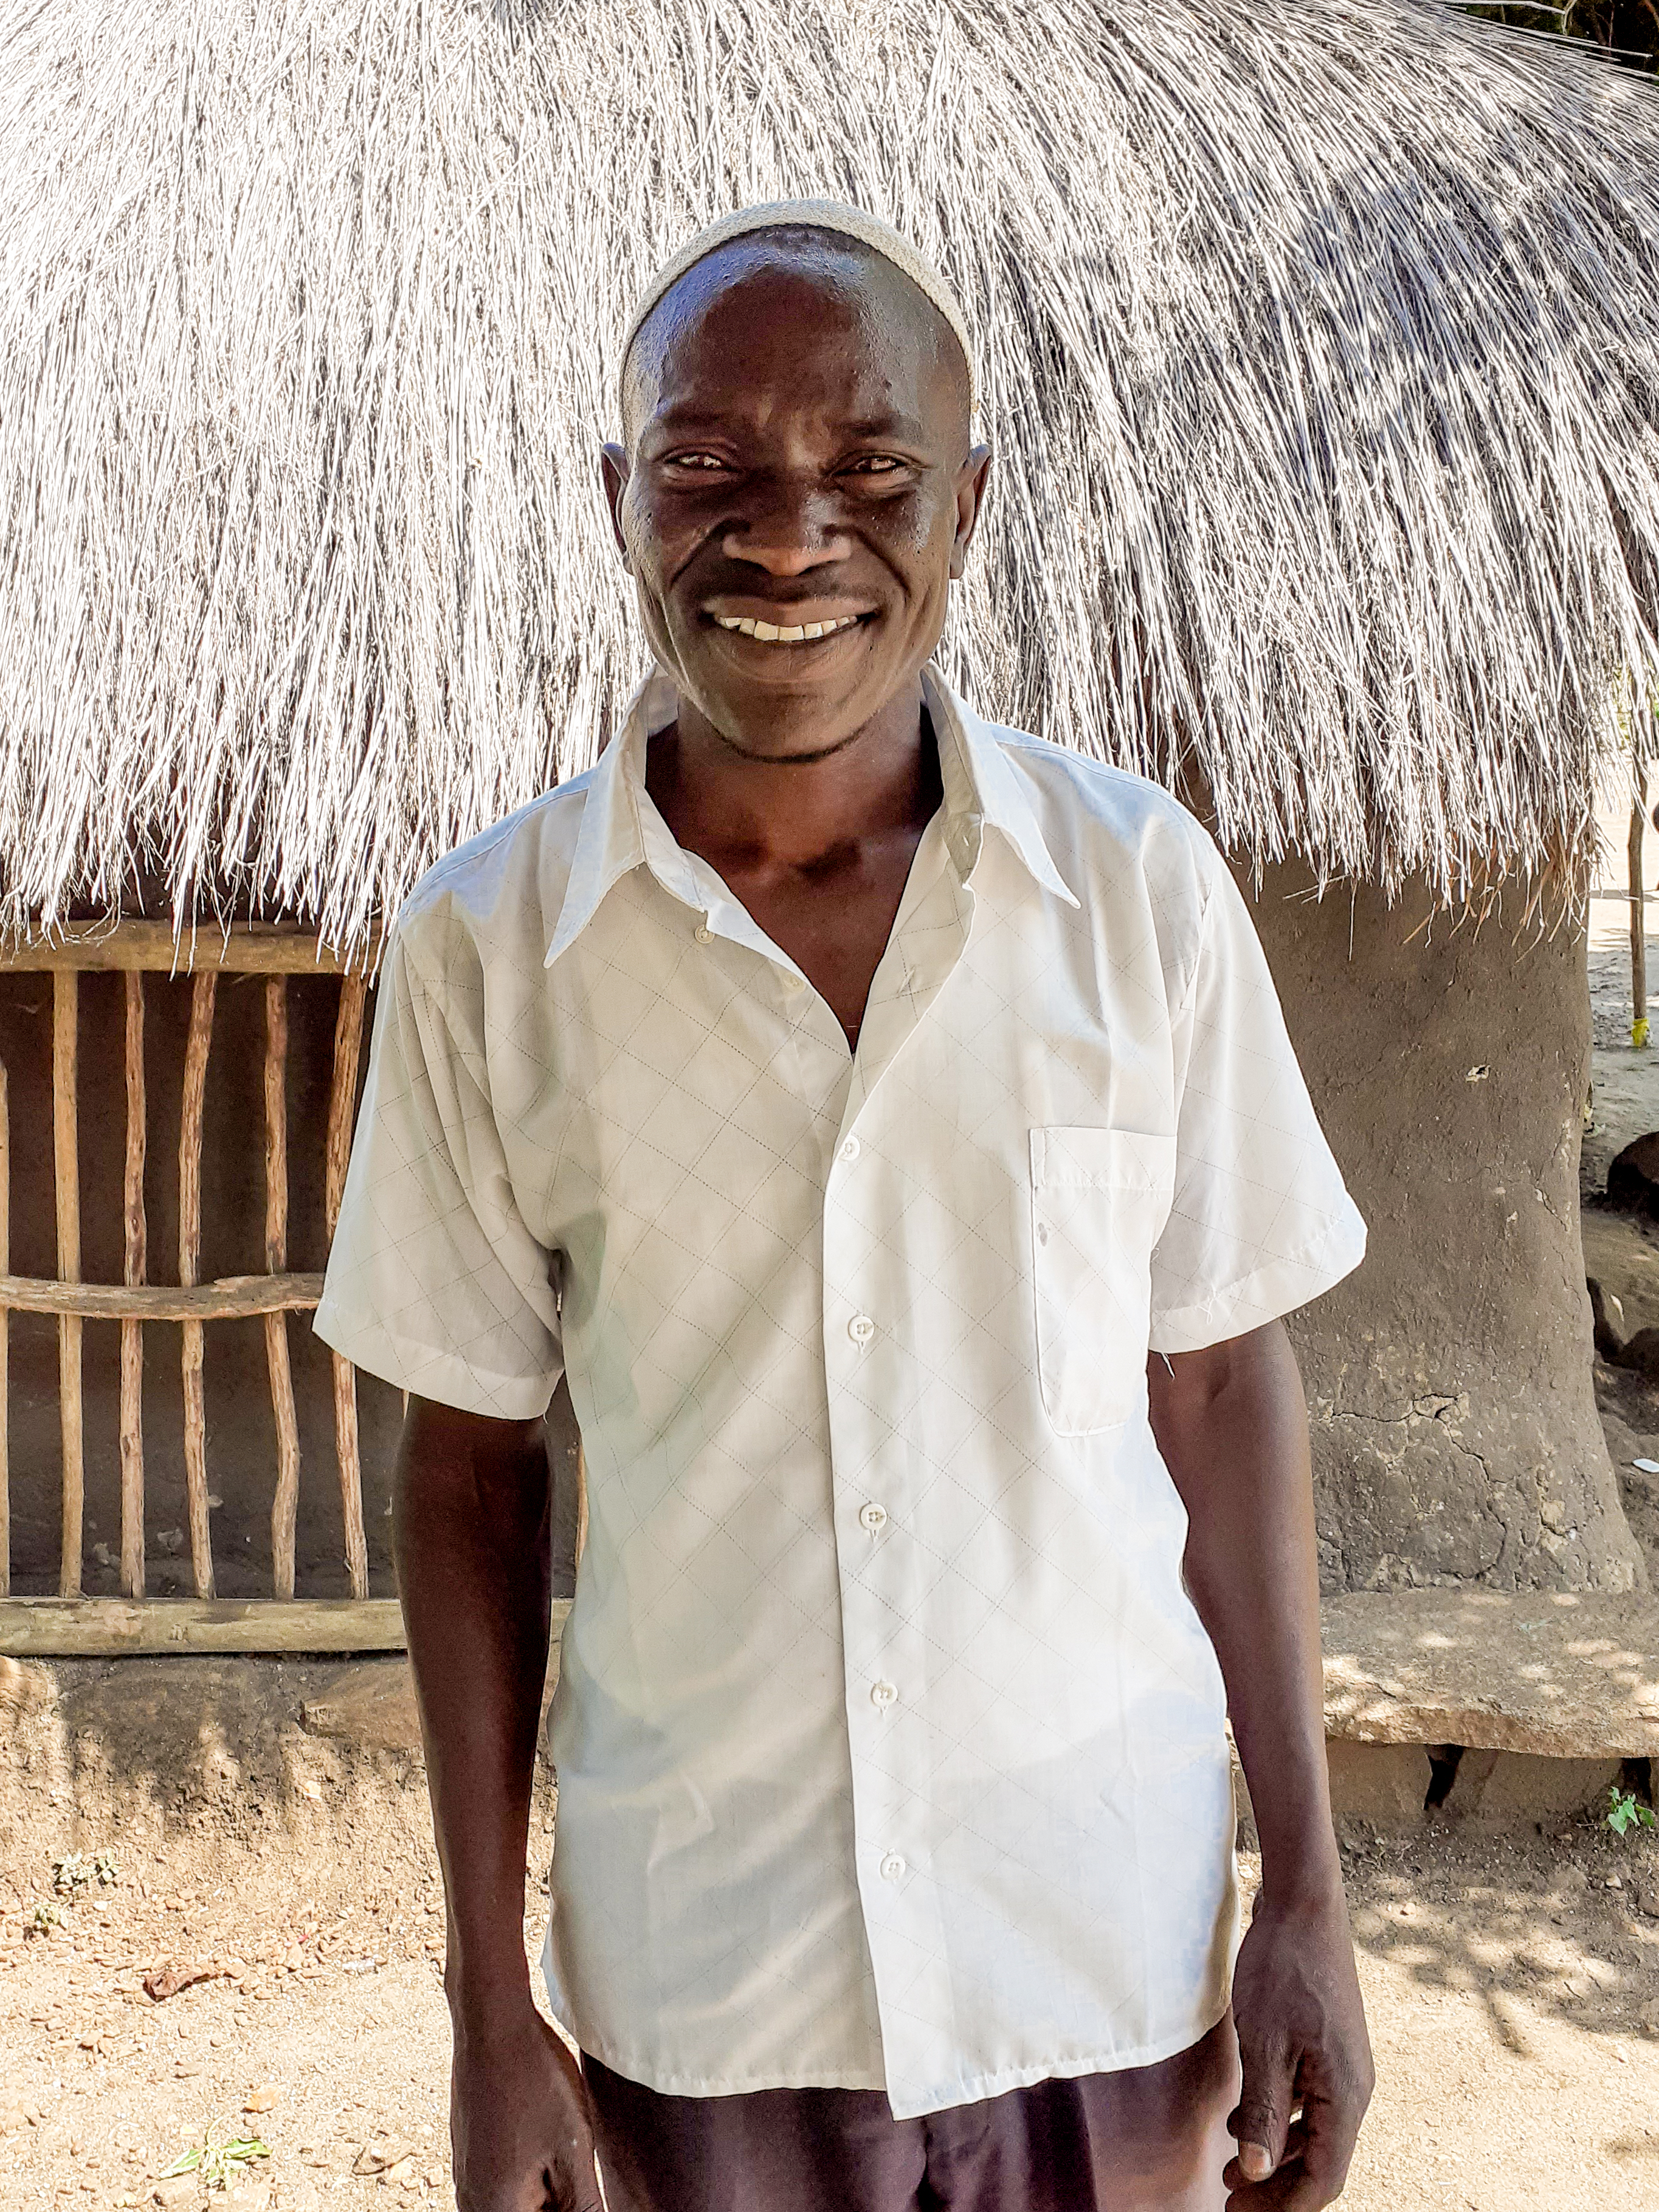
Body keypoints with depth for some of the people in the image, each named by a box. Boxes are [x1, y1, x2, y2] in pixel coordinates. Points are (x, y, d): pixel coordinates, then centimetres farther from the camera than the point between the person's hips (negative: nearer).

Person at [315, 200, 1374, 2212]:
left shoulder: (1140, 888, -9)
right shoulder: (482, 946, -10)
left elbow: (1221, 1381, -1)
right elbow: (468, 1469, -3)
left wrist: (1307, 1892, -1)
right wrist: (487, 2006, -1)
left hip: (1109, 1944, 1)